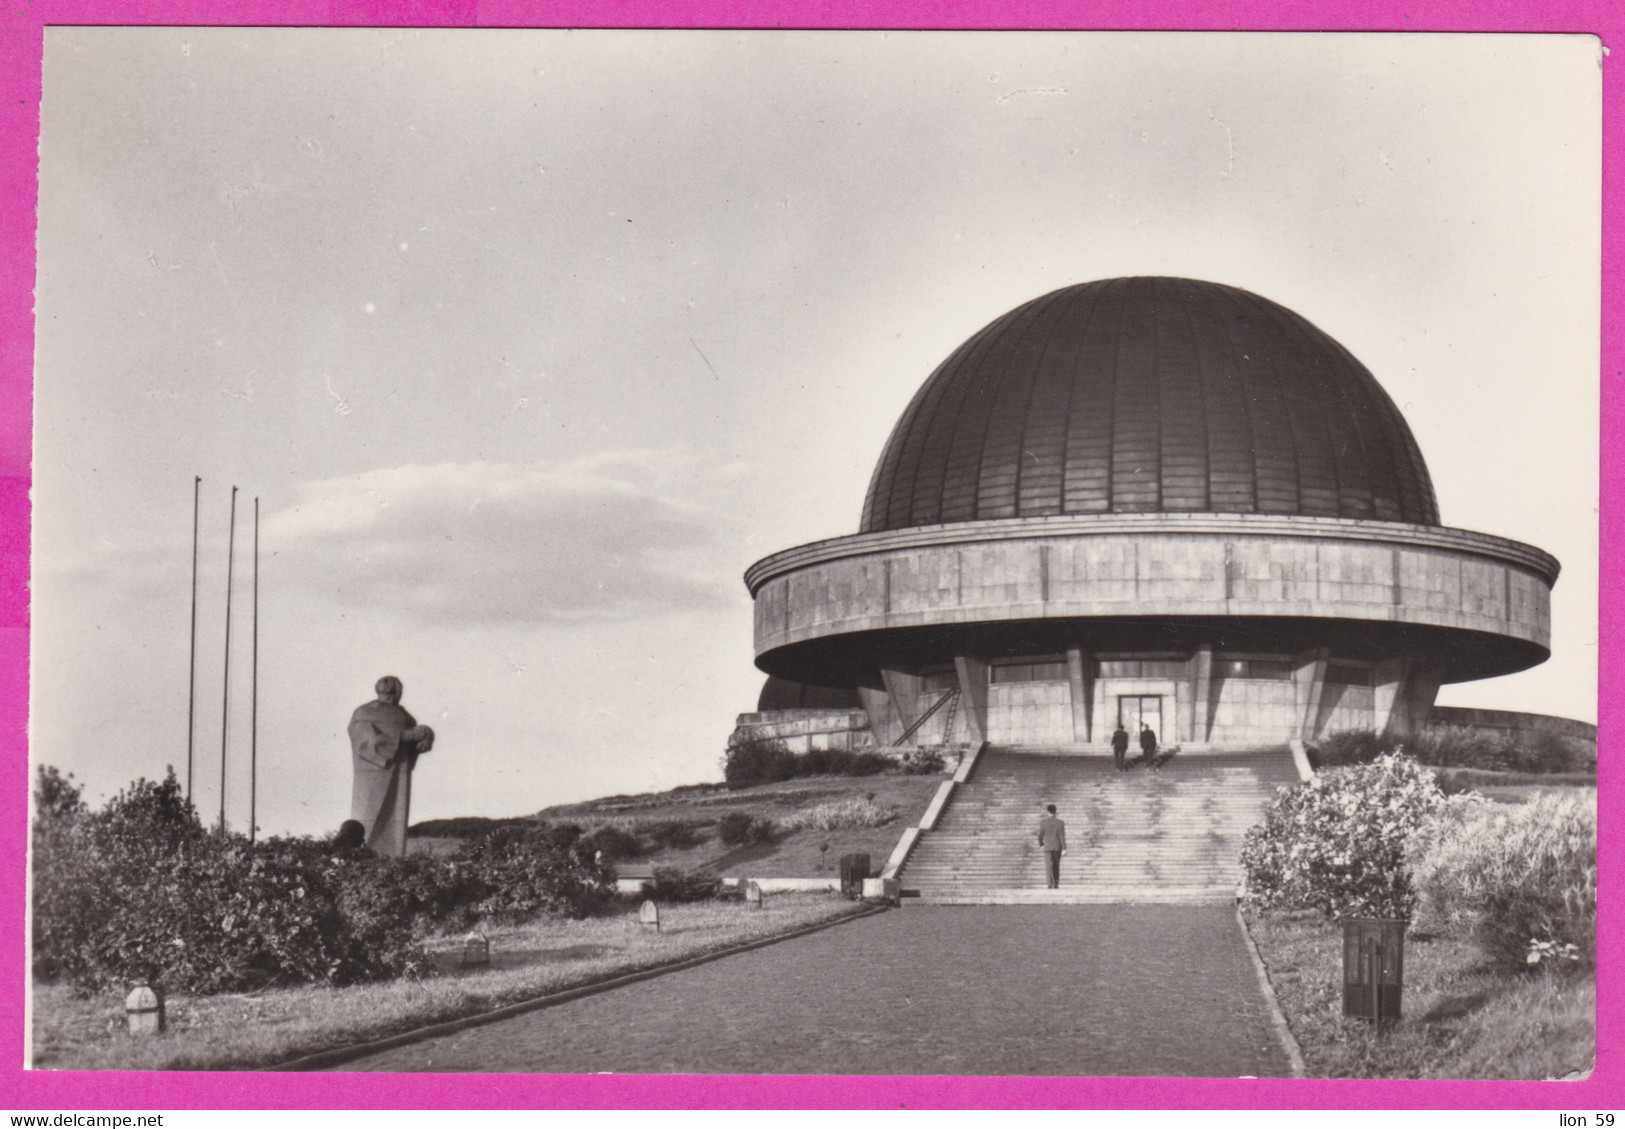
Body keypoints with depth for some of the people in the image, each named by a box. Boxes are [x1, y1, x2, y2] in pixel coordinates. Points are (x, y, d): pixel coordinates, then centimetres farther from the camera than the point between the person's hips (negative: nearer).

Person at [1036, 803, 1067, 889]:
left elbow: (1040, 834, 1)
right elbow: (1062, 836, -3)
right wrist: (1064, 848, -3)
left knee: (1049, 866, -4)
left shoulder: (1043, 822, -5)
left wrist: (1040, 844, 19)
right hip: (1057, 847, 2)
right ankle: (1056, 884, 13)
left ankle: (1050, 883, -17)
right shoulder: (1060, 823, -2)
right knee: (1056, 866, 12)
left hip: (1047, 846, -2)